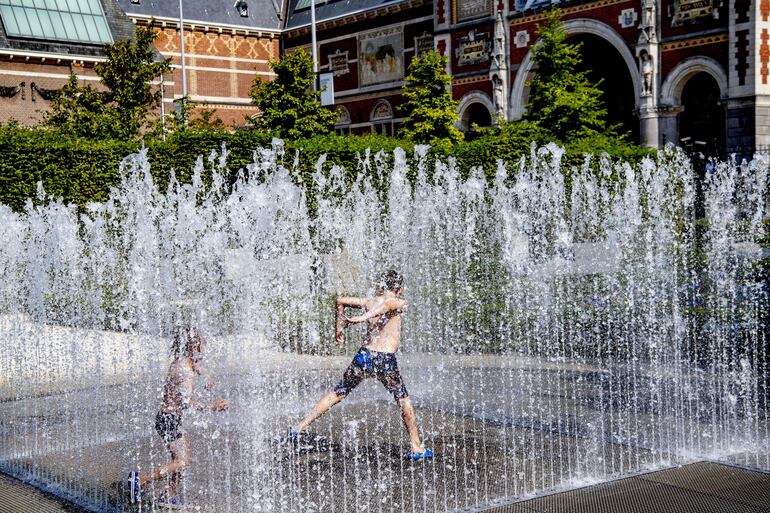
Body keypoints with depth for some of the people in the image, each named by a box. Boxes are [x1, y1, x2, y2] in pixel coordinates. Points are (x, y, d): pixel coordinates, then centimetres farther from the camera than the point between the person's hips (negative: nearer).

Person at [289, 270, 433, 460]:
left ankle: (301, 426, 15)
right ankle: (417, 448, 14)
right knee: (404, 401, 12)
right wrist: (365, 317, -31)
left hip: (364, 354, 4)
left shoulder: (369, 302, 12)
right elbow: (388, 304, -23)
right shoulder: (400, 303, -1)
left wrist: (339, 328, 19)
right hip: (385, 360, -4)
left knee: (337, 393, 16)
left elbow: (341, 300, 10)